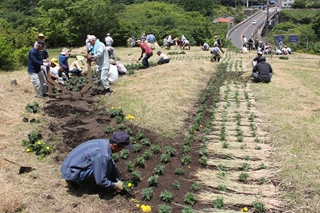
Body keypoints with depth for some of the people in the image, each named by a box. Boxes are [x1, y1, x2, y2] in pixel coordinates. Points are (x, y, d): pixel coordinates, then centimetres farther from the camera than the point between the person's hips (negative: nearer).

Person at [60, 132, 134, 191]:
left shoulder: (104, 143, -2)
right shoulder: (102, 155, -29)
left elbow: (112, 164, 12)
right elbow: (100, 181, -22)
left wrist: (119, 181, 8)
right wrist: (115, 185, -6)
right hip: (72, 172, -9)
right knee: (107, 167, -18)